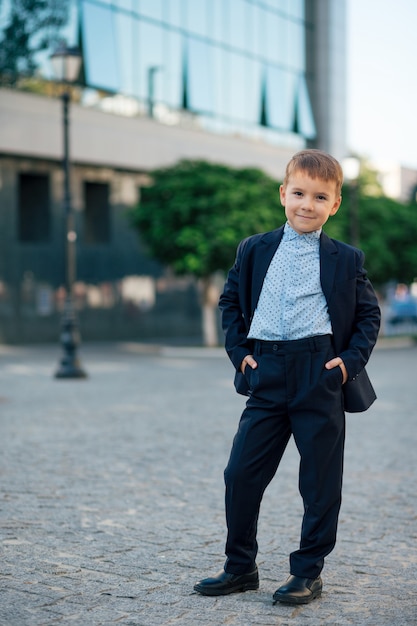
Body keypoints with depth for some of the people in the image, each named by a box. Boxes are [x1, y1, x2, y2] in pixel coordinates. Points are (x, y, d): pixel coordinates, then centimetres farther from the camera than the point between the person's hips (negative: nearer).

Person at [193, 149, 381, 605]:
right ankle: (240, 567, 18)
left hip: (322, 377, -2)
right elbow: (230, 301, 17)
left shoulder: (346, 259, 4)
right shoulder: (254, 250, 9)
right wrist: (238, 351, 5)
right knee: (241, 472, 2)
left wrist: (351, 358, -5)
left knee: (320, 481, 4)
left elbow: (368, 314, 9)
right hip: (267, 375, 2)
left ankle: (307, 571, 19)